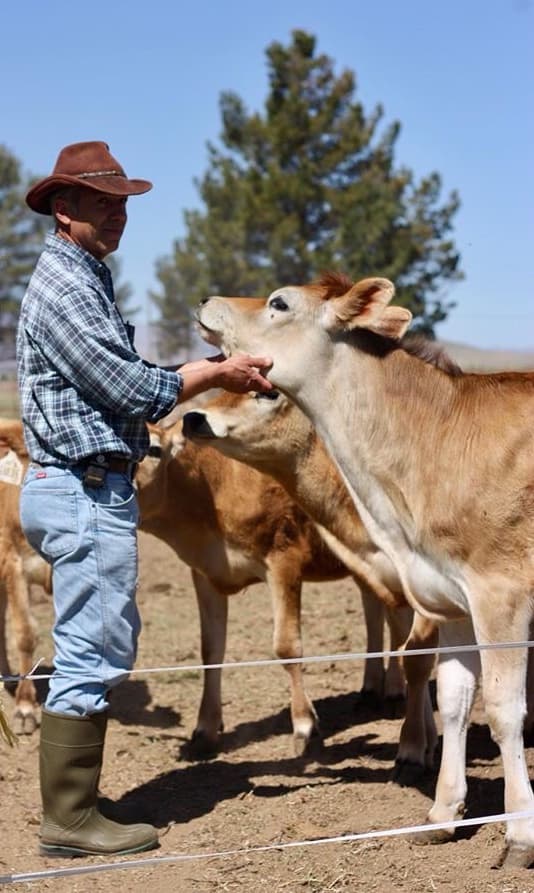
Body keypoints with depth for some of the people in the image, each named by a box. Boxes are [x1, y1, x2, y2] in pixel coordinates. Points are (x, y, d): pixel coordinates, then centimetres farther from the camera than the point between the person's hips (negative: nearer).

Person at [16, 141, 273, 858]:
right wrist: (213, 373, -4)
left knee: (102, 651, 14)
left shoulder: (85, 278, 18)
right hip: (86, 492, -11)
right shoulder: (64, 286, -14)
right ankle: (69, 821, 1)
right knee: (91, 657, -6)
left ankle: (72, 806, 21)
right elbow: (135, 392, -17)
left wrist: (219, 370, 12)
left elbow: (127, 380, 19)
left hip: (87, 492, 11)